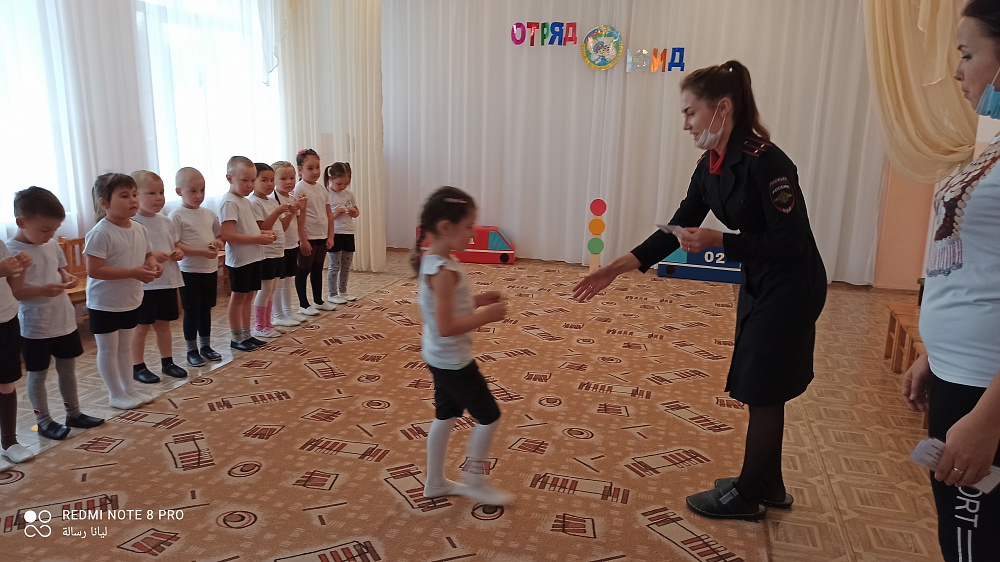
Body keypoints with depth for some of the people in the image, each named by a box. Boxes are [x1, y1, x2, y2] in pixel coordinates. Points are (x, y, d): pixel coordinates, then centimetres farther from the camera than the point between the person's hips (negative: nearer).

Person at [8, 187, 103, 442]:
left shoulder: (52, 246, 3)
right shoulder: (11, 251, -17)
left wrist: (68, 278, -4)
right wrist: (42, 290, -30)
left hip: (64, 321, 7)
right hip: (35, 327, -6)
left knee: (68, 369, 17)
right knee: (37, 374, 9)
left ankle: (74, 413, 31)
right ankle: (44, 421, 23)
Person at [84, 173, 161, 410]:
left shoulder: (139, 229, 1)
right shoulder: (100, 233, -21)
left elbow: (148, 255, 16)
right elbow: (94, 270, -25)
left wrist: (153, 264, -8)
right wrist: (133, 272, -29)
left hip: (131, 300, 7)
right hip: (104, 303, -7)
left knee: (125, 345, 18)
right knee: (108, 348, 7)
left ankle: (129, 388, 30)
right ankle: (116, 394, 18)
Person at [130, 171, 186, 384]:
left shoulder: (166, 222, 8)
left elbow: (176, 244, 21)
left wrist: (179, 252, 0)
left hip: (167, 282, 6)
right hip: (144, 284, -6)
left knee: (163, 324, 17)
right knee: (141, 327, 5)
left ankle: (167, 362, 28)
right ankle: (138, 367, 17)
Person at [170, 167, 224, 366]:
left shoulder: (209, 213, 8)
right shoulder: (177, 216, -10)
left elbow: (221, 236, 18)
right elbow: (174, 247, -16)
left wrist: (218, 243, -6)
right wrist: (202, 252, -23)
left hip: (210, 269, 5)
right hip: (189, 271, -5)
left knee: (206, 309, 15)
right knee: (192, 311, 3)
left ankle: (205, 346, 27)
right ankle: (192, 350, 15)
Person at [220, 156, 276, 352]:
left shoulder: (245, 201, 14)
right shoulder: (230, 202, -15)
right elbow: (228, 235, -24)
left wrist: (263, 232, 5)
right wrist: (258, 239, -23)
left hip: (253, 257, 9)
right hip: (240, 259, -9)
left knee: (248, 296, 15)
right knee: (238, 297, 2)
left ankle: (246, 334, 25)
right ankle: (236, 338, 13)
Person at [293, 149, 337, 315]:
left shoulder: (322, 189, 9)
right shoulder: (300, 189, -11)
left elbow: (329, 214, 12)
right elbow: (299, 217, -16)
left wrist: (330, 236, 7)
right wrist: (303, 240, -18)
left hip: (322, 237, 7)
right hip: (308, 238, -7)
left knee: (318, 269, 17)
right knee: (303, 270, 4)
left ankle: (318, 301, 29)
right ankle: (303, 305, 12)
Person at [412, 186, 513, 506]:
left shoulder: (432, 261, 3)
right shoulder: (444, 270, -28)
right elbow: (446, 326, -31)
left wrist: (476, 302, 5)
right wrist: (485, 316, -23)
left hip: (440, 357, 10)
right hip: (453, 361, -10)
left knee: (446, 416, 21)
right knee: (489, 416, 6)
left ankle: (435, 482, 35)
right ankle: (474, 480, 23)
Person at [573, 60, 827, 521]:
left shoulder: (763, 161, -25)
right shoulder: (710, 166, 1)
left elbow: (789, 241, -24)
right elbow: (677, 229, 4)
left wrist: (717, 241, -27)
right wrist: (619, 267, -4)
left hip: (790, 288, -9)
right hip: (758, 284, 9)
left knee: (763, 390, 3)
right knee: (759, 388, 17)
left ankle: (748, 496, 21)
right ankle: (767, 486, 34)